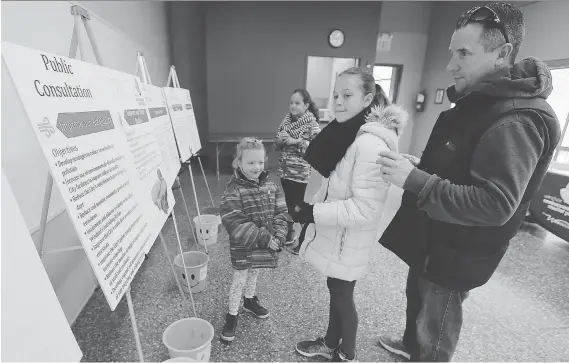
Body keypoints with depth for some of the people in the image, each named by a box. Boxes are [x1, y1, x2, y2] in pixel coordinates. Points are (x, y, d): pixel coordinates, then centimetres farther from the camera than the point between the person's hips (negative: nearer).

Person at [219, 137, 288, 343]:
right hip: (243, 248, -5)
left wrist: (278, 237, -16)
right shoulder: (233, 191, -21)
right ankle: (232, 315, 35)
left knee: (254, 274, 27)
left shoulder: (271, 186, -4)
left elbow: (280, 213, -2)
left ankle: (250, 301, 52)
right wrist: (264, 238, -26)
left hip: (264, 246, 5)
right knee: (239, 281, 12)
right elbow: (235, 224, -25)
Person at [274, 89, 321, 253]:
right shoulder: (286, 120, 6)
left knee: (299, 205, 2)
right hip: (284, 169, 6)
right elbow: (276, 144, 10)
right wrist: (280, 140, -12)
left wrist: (296, 141, -23)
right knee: (288, 203, 17)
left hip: (300, 172, -6)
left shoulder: (311, 123, -11)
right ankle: (289, 234, 35)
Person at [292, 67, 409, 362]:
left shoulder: (370, 143, -25)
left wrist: (313, 213, -23)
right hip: (336, 234, 8)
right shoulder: (349, 133, 5)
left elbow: (363, 208, -28)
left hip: (348, 240, -8)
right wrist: (313, 207, 9)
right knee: (336, 292, 24)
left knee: (343, 297, 14)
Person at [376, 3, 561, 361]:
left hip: (456, 253, -10)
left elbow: (495, 204, -32)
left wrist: (414, 180, -35)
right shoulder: (479, 100, 8)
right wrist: (417, 167, 5)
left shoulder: (516, 122, -25)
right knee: (417, 300, 30)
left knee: (436, 334, 13)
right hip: (433, 240, 10)